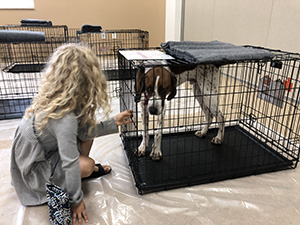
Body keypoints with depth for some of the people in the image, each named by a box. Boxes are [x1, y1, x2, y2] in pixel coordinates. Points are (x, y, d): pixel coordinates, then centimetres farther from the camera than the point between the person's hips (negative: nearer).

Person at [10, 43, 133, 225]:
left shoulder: (55, 99, -13)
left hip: (45, 148, 8)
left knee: (87, 128, -1)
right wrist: (76, 200, -20)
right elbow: (70, 163, -32)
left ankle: (86, 169, 14)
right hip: (35, 167, -8)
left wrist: (114, 122, -6)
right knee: (86, 165, -24)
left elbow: (83, 131, -6)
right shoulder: (65, 118, -39)